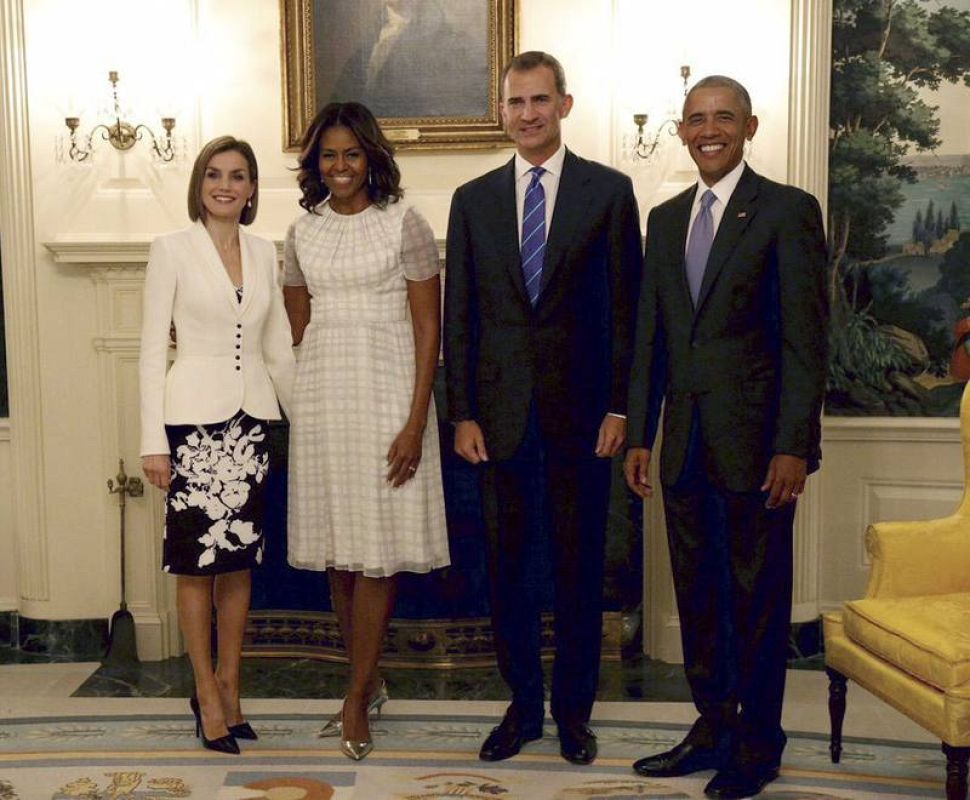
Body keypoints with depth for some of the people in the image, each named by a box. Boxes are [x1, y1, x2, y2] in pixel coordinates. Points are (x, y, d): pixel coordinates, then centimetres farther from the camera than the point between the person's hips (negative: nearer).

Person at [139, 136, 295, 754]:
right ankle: (208, 692, 14)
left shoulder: (265, 252, 9)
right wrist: (153, 441, -9)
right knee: (197, 560, 1)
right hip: (194, 417, -4)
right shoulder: (172, 249, -3)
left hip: (250, 417, 4)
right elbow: (153, 349, -5)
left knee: (239, 558, 9)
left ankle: (229, 686, 21)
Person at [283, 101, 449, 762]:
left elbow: (428, 330, -6)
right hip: (321, 397, 5)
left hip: (385, 395, -4)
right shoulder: (303, 232, 11)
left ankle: (358, 699, 8)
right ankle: (370, 683, 23)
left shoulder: (404, 225, -3)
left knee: (375, 548, -2)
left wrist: (416, 421, -13)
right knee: (337, 549, 8)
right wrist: (297, 405, 10)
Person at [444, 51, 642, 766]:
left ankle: (574, 711, 24)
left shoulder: (609, 191, 2)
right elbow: (458, 316, 7)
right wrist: (463, 413, 1)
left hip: (580, 411, -2)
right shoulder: (473, 200, 8)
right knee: (508, 567, 9)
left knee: (579, 567, 8)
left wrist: (620, 407, -7)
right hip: (501, 412, 2)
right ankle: (523, 706, 25)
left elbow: (627, 307, -1)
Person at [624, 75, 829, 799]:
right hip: (684, 442, 6)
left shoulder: (788, 210, -5)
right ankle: (713, 726, 30)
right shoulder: (665, 219, 13)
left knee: (758, 599, 6)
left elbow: (806, 337, -10)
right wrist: (640, 435, 10)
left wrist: (793, 445, -15)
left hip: (754, 443, -6)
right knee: (697, 594, 14)